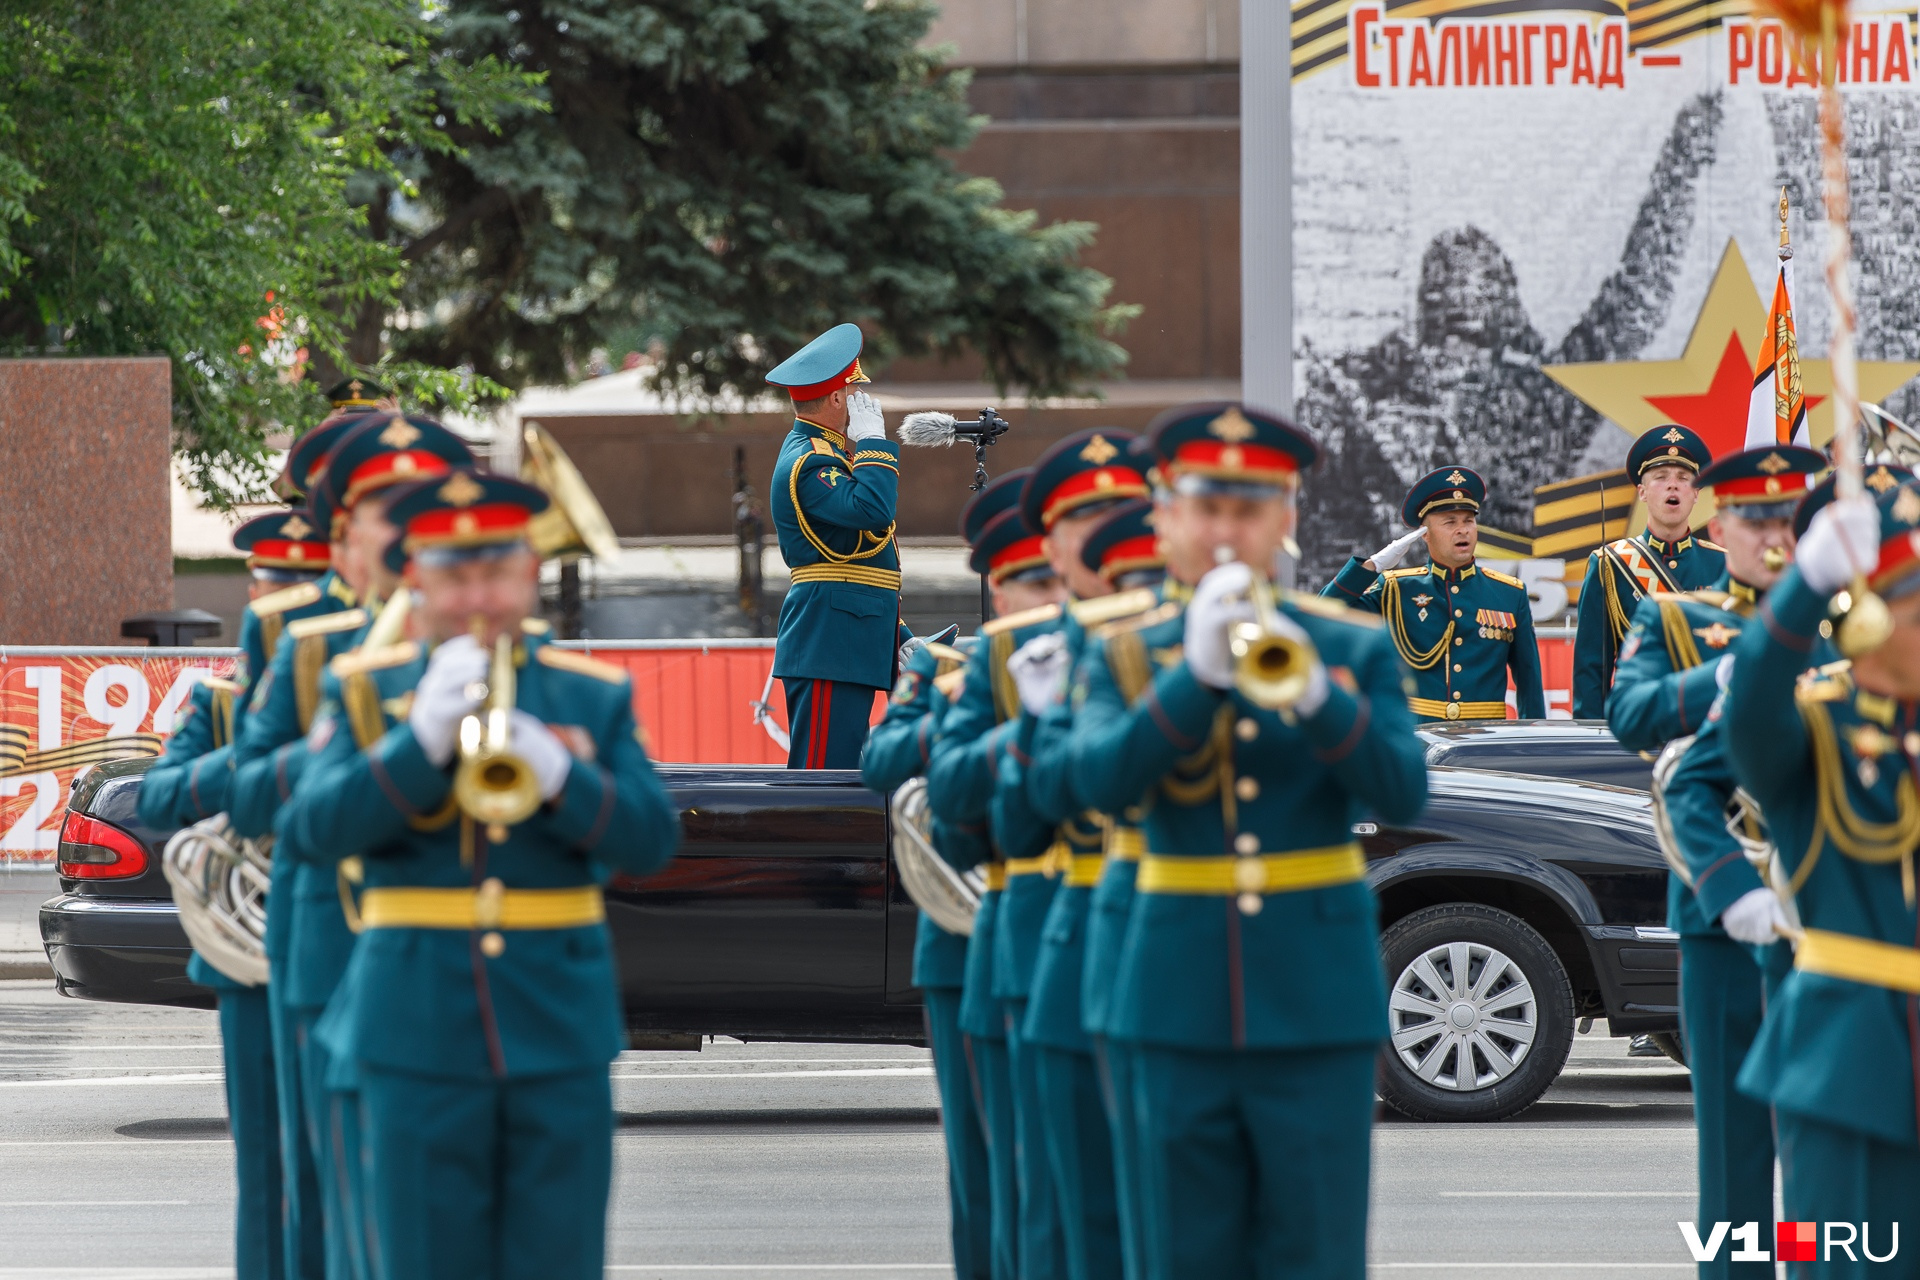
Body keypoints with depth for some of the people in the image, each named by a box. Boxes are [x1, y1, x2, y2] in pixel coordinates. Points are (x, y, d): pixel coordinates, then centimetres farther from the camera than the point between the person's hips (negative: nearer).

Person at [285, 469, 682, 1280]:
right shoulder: (363, 691, 6)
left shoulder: (595, 696, 9)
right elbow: (313, 828, -8)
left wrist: (557, 778, -19)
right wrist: (421, 741, -21)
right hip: (420, 1032, -1)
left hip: (562, 1030, 1)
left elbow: (652, 841, -1)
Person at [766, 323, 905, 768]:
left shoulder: (826, 452, 20)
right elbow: (872, 511, -31)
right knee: (821, 772, -13)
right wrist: (873, 442, -17)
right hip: (829, 643, -11)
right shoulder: (807, 464, -14)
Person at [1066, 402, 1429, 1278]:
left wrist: (1312, 690, -24)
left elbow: (1403, 793, -8)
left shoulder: (1354, 648, 6)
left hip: (1317, 1000, -1)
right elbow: (1103, 780, -11)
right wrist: (1196, 673, -24)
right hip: (1183, 1001, 1)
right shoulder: (1121, 656, 8)